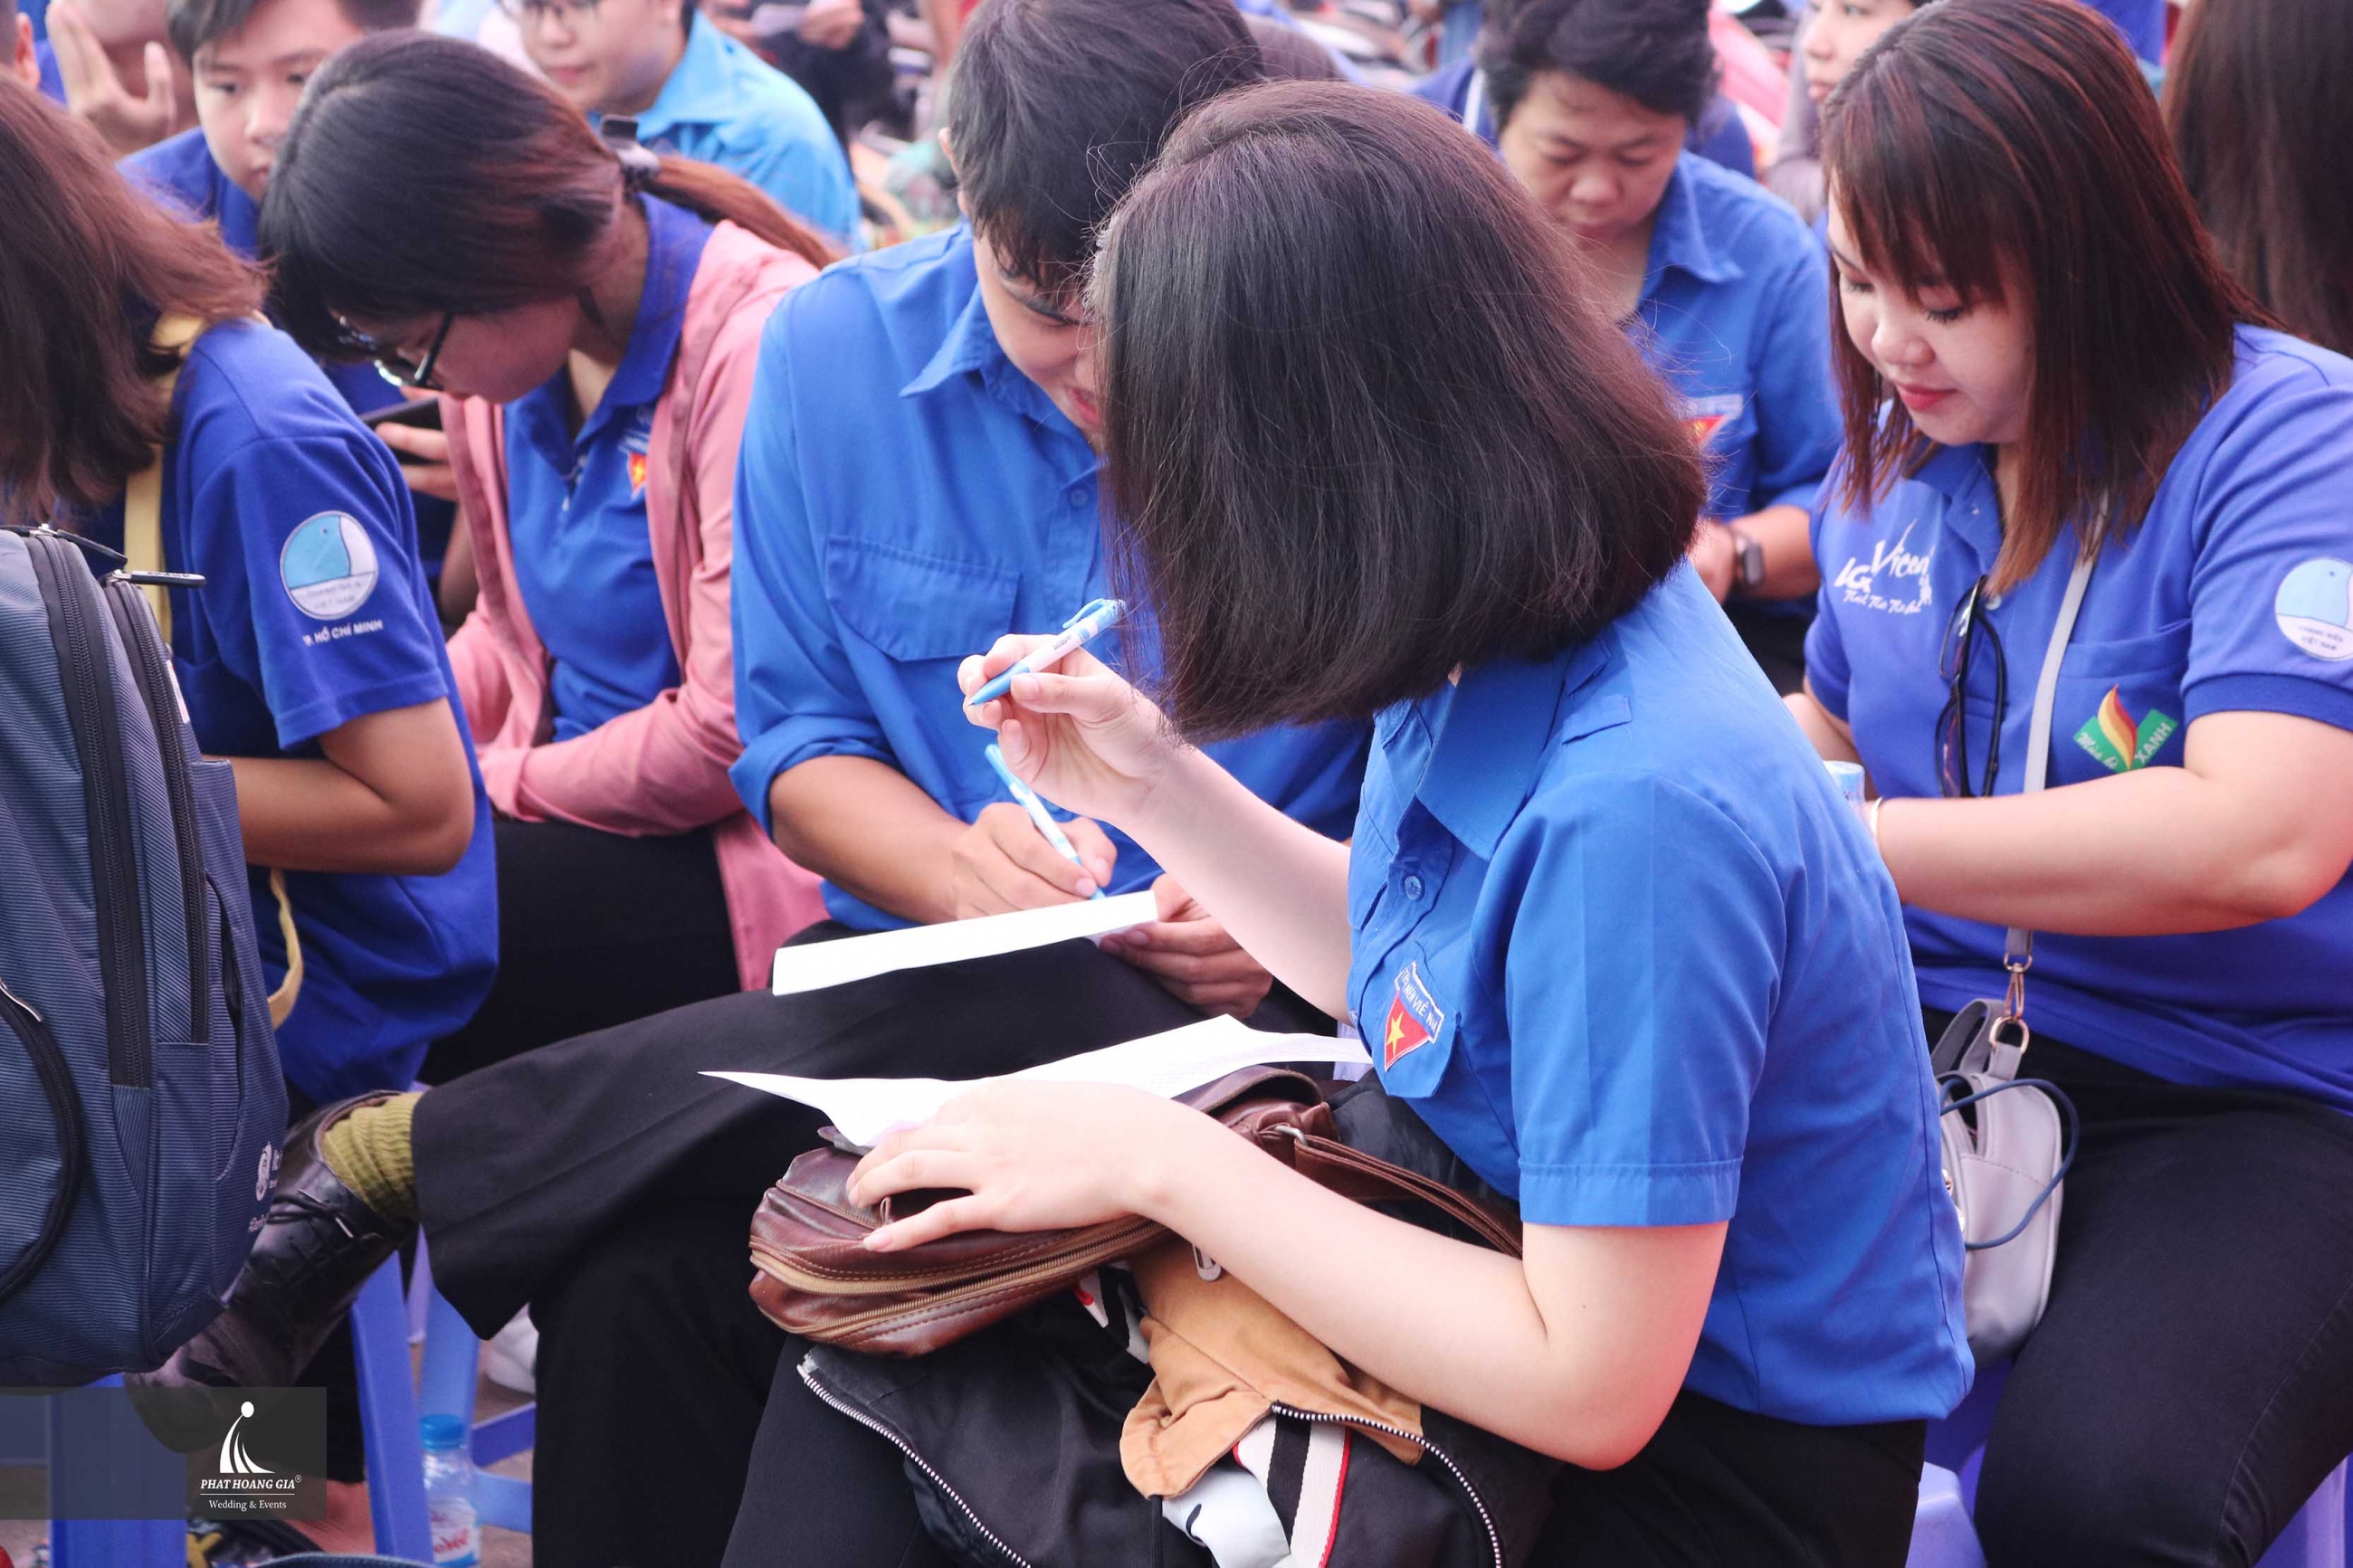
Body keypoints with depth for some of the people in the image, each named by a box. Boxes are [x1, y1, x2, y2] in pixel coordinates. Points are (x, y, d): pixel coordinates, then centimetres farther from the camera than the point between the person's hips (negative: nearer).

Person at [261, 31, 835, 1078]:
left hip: (731, 854, -7)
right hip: (573, 821, 7)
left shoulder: (757, 347, -21)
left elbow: (731, 739, -18)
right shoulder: (501, 350, 5)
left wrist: (489, 787, -8)